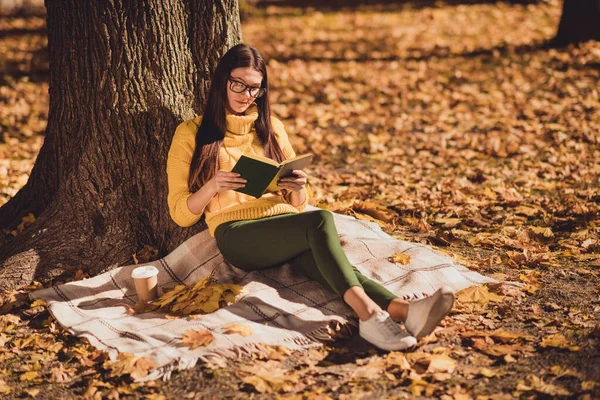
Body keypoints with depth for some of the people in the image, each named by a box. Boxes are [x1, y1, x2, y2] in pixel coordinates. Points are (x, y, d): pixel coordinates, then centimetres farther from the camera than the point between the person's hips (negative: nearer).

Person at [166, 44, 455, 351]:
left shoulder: (271, 127, 21)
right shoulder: (191, 134, 10)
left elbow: (298, 204, 22)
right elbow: (181, 214, 6)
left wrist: (298, 189, -3)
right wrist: (212, 186, -13)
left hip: (287, 226, 4)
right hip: (236, 234, -4)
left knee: (330, 265, -31)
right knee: (320, 221, -33)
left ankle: (404, 311, -55)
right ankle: (368, 313, -51)